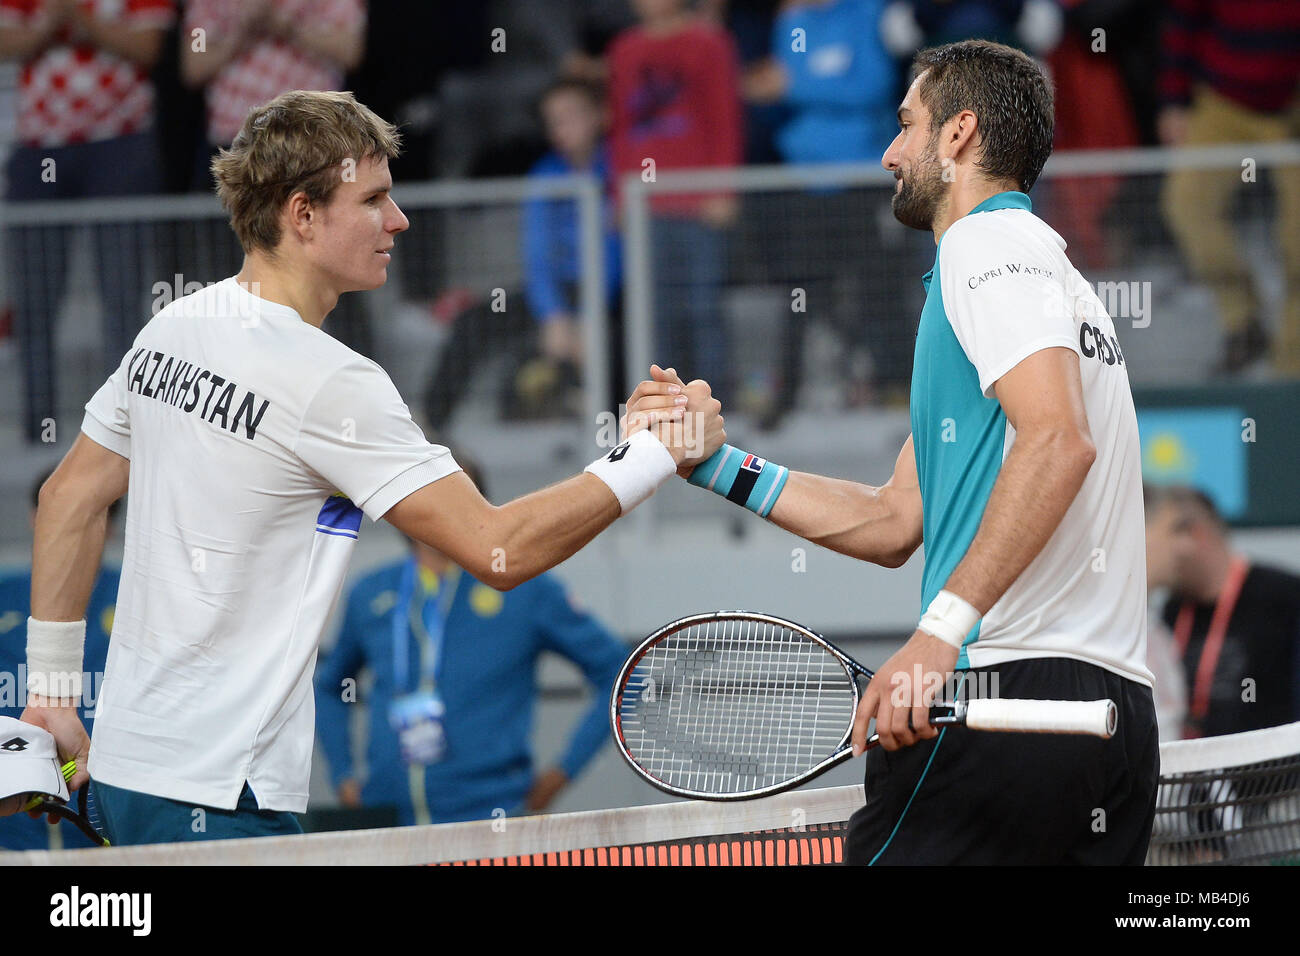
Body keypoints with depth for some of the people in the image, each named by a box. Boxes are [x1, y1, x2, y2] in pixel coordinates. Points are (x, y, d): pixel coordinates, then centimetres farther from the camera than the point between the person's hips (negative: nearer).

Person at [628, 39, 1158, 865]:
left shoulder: (989, 243, -3)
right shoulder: (1043, 262, 28)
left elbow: (1059, 441, -22)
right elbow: (895, 524, 26)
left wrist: (942, 629, -27)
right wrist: (715, 462, 23)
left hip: (1008, 679, -9)